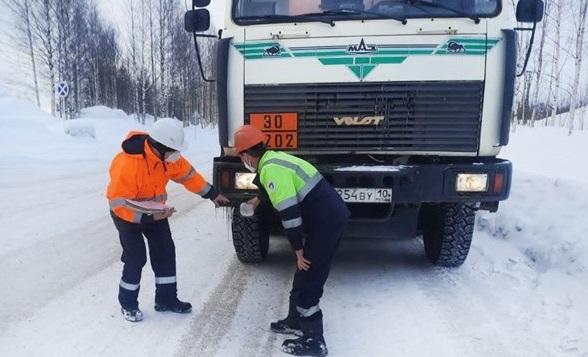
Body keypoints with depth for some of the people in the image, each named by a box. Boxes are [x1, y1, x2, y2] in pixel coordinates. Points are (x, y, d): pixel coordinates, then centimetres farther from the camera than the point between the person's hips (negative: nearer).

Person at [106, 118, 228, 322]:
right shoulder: (128, 164, -37)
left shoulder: (169, 156, -16)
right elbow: (119, 204, -33)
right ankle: (128, 304, 13)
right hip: (127, 213, -6)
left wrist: (212, 194, 3)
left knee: (165, 251, 5)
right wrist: (149, 217, -42)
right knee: (136, 257, -8)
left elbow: (188, 175, 1)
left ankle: (166, 299, 18)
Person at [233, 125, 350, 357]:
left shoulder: (271, 169, -17)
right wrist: (258, 200, 57)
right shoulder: (274, 159, 15)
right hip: (333, 215, 10)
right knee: (306, 275, 20)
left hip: (325, 221, -10)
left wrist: (298, 250, -12)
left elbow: (289, 213, -21)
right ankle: (296, 321, 35)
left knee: (307, 281, 0)